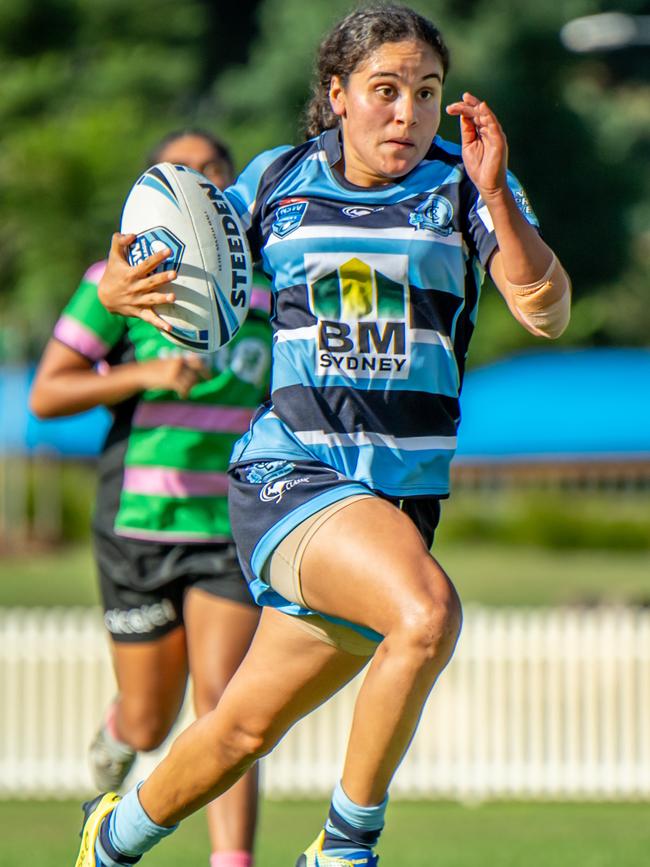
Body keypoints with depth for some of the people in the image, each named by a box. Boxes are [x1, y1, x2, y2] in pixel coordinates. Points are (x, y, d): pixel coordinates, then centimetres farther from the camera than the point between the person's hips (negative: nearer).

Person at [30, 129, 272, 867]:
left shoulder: (268, 282, 7)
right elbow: (45, 395, -6)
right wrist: (143, 376, -19)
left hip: (233, 527, 1)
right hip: (140, 524, -1)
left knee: (222, 703, -15)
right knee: (149, 726, 8)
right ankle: (116, 728, 46)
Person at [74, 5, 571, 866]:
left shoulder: (465, 185, 2)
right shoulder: (278, 180, 4)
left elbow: (547, 313, -11)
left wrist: (495, 194, -24)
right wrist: (122, 286, -5)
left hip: (404, 496, 3)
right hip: (289, 473, -2)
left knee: (246, 730, 12)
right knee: (426, 611, -31)